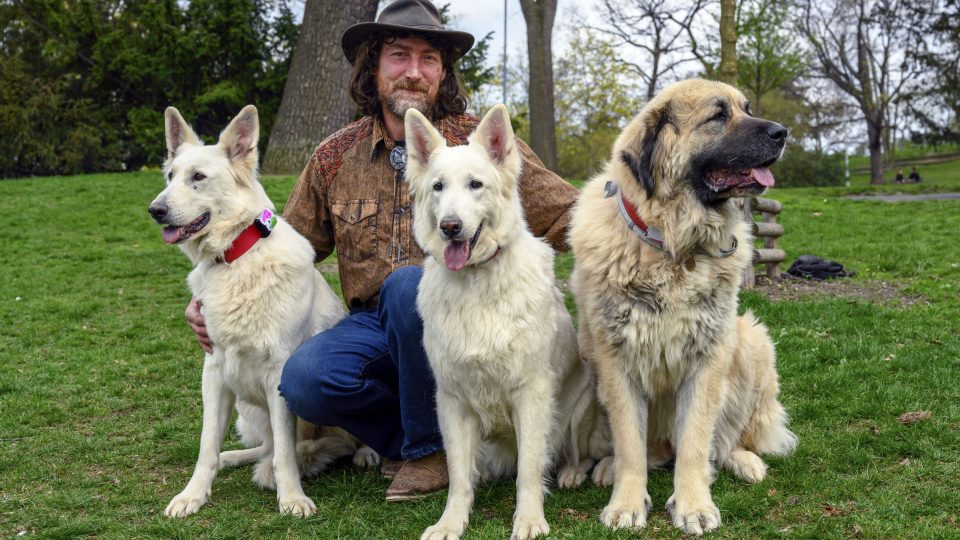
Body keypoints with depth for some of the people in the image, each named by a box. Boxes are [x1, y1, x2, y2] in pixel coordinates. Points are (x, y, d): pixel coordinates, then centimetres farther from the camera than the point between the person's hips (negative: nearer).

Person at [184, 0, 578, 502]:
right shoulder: (337, 155, 7)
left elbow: (565, 214, -4)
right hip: (371, 324, 3)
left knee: (407, 283, -35)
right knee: (302, 381, -27)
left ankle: (428, 446, -12)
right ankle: (408, 434, 3)